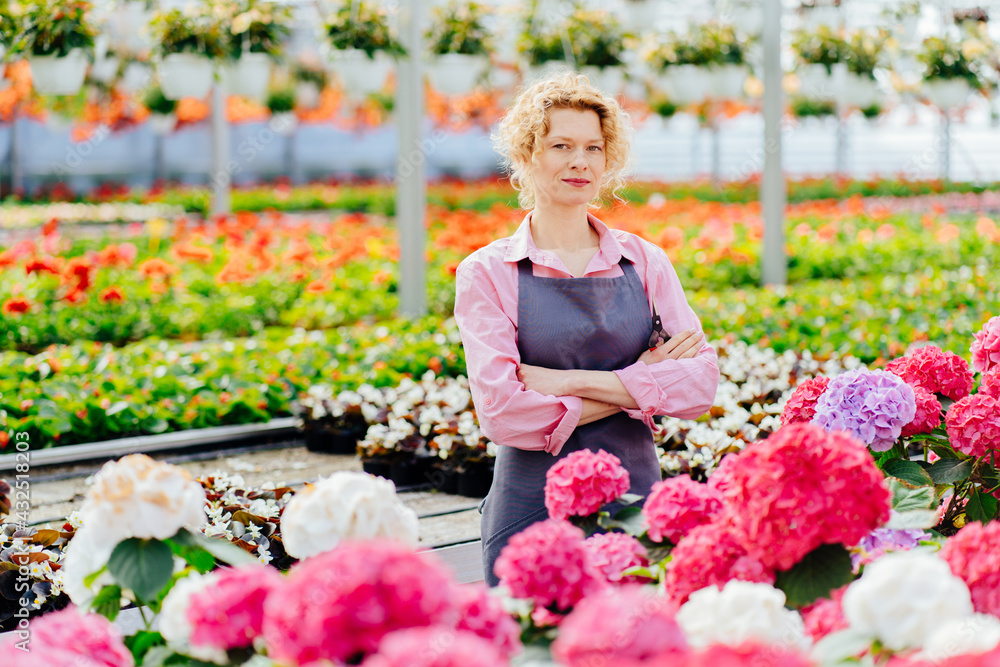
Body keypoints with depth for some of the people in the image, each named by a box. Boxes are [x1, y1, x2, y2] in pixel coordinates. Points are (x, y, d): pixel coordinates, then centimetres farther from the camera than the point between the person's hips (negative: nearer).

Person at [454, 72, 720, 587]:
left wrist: (572, 380, -10)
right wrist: (638, 386, -9)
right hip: (532, 509, -2)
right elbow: (503, 412, -12)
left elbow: (701, 384, -3)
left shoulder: (644, 263, 8)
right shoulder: (487, 273, -1)